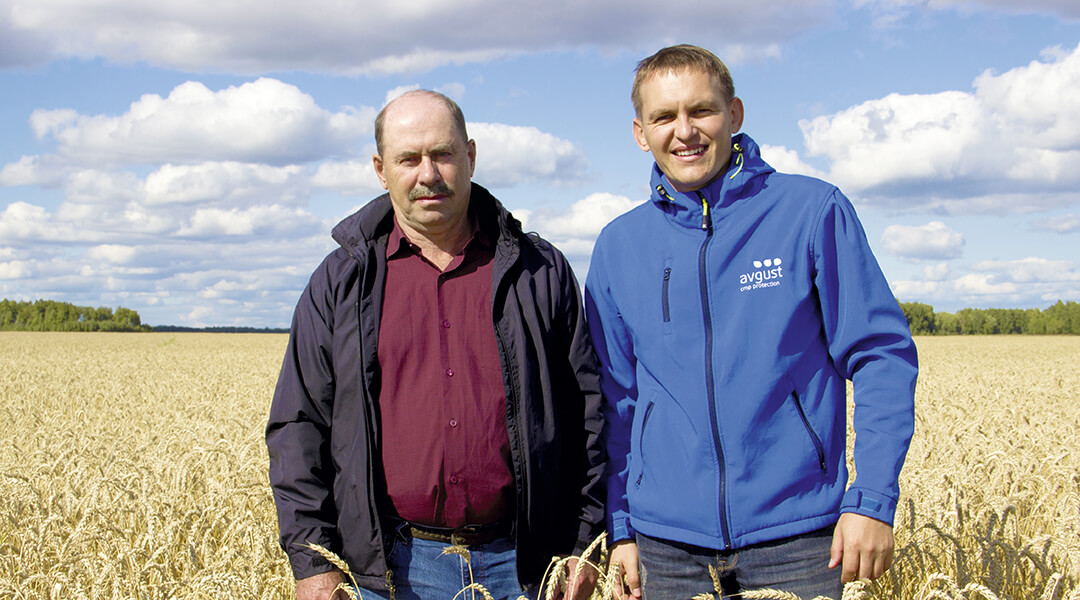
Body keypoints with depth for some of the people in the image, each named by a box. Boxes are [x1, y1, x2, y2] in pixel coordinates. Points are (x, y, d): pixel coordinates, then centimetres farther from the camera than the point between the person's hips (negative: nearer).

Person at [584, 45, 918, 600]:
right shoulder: (619, 246, 6)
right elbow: (614, 398, 12)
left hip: (794, 535, -2)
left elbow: (882, 356, -3)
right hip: (667, 543, 3)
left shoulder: (813, 211, -3)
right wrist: (619, 528, 7)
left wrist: (873, 498, -10)